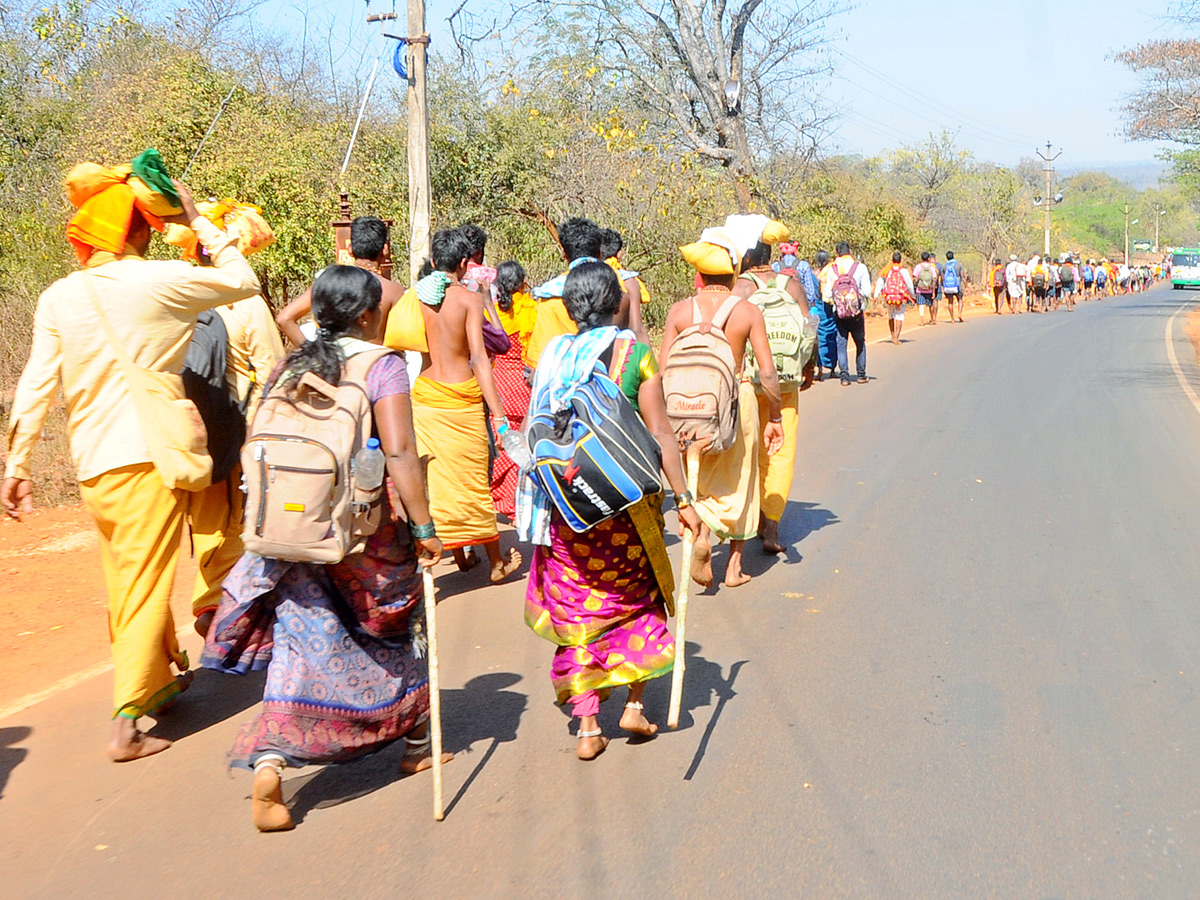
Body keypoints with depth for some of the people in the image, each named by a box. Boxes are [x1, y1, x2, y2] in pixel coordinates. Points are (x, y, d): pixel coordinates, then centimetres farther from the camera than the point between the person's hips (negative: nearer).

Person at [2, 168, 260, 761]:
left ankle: (161, 680, 36)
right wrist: (197, 221, 13)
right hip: (147, 454, -5)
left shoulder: (58, 297, 4)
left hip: (92, 464, 5)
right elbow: (243, 281, 7)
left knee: (126, 584, 19)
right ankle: (125, 723, -3)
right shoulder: (161, 280, -7)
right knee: (145, 585, -1)